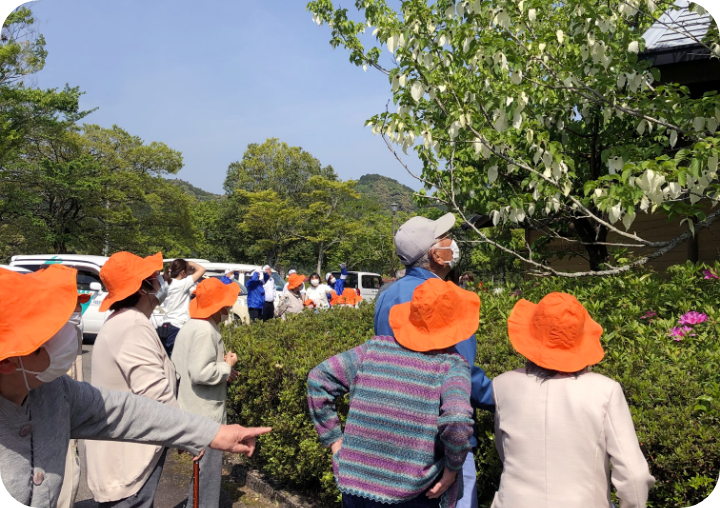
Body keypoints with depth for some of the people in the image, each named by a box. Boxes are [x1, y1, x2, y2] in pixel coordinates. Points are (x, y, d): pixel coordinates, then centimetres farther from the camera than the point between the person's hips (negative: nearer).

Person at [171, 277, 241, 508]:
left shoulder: (191, 326, 11)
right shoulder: (206, 330, -21)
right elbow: (200, 373, -28)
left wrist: (222, 369, 7)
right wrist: (227, 366, -13)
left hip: (197, 410, 10)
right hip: (206, 415, -10)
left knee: (205, 469, 23)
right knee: (208, 470, 2)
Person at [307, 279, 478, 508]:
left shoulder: (375, 348, -1)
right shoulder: (451, 365, -12)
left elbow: (319, 379, 0)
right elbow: (457, 419, -29)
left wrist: (333, 439, 5)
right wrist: (453, 468, -11)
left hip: (355, 485, 3)